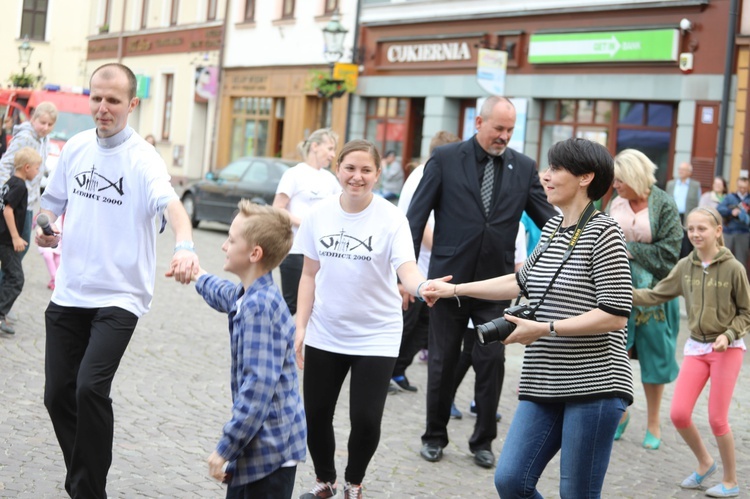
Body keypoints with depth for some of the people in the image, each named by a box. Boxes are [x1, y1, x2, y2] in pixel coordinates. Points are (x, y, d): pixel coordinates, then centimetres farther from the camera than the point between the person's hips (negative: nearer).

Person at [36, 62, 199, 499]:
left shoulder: (143, 158, -13)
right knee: (58, 394, 8)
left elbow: (170, 203, -33)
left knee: (91, 388, -20)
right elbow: (54, 200, 19)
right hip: (68, 293, 6)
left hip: (118, 297, -6)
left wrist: (185, 246, -52)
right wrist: (44, 228, -3)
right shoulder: (76, 147, 5)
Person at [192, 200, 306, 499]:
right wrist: (198, 276, 55)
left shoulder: (260, 306, -22)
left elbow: (259, 387, -26)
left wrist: (226, 448, -22)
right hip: (258, 443, 10)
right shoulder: (245, 297, 8)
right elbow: (222, 294, 37)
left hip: (270, 449, -10)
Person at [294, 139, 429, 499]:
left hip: (376, 336, -3)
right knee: (316, 415, 8)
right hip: (324, 334, 3)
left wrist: (422, 287, -48)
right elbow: (309, 274, 5)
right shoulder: (320, 214, -3)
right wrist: (301, 326, 0)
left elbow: (407, 270, -26)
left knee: (366, 420, -5)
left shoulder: (391, 219, -13)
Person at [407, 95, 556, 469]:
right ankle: (435, 437, 26)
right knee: (442, 362, 10)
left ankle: (483, 441, 19)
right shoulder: (445, 159, -3)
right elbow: (416, 217, -4)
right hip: (449, 278, -1)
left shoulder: (524, 167, 3)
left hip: (495, 283, 1)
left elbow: (547, 218, 3)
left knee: (492, 362, 3)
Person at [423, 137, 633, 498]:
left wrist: (544, 329, -17)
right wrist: (454, 289, 25)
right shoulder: (552, 228, 13)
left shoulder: (603, 233, -10)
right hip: (546, 385, 7)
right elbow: (523, 282, 27)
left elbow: (615, 315, -16)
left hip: (593, 386, -7)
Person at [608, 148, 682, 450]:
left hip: (652, 291, -3)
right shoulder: (615, 203, 4)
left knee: (653, 355, 6)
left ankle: (654, 422, 21)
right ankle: (620, 413, 21)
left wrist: (630, 249, -14)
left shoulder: (664, 206, -8)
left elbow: (669, 253, -11)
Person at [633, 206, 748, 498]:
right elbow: (656, 295, 3)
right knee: (678, 414, -2)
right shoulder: (685, 267, 1)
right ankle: (705, 463, 24)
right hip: (696, 348, 4)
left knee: (717, 418, -1)